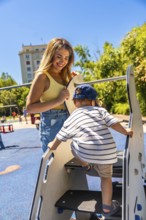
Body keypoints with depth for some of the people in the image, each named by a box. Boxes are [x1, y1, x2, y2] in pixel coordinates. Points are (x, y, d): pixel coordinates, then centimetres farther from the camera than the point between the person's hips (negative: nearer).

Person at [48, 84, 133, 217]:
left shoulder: (72, 118, 9)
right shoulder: (100, 110, 9)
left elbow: (60, 137, 11)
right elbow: (113, 123, 2)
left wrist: (53, 146, 28)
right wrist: (126, 132, 18)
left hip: (85, 153, -1)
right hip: (107, 152, 1)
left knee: (74, 144, 30)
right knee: (106, 177, 23)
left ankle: (86, 165, 48)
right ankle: (108, 207, 29)